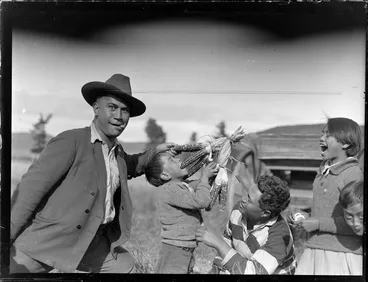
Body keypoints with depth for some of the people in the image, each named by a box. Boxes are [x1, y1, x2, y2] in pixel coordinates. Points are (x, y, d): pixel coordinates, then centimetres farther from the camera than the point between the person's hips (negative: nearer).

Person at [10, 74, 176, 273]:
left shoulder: (116, 150, 6)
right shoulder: (70, 141, -18)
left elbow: (128, 167, 30)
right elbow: (32, 186, -19)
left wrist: (154, 152, 14)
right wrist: (8, 234, -19)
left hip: (94, 242, 7)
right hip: (49, 239, -7)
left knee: (125, 266, 19)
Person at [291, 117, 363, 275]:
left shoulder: (353, 174, -12)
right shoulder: (323, 172, 12)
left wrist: (319, 224, -18)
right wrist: (302, 219, 10)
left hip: (340, 256, -7)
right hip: (313, 251, 7)